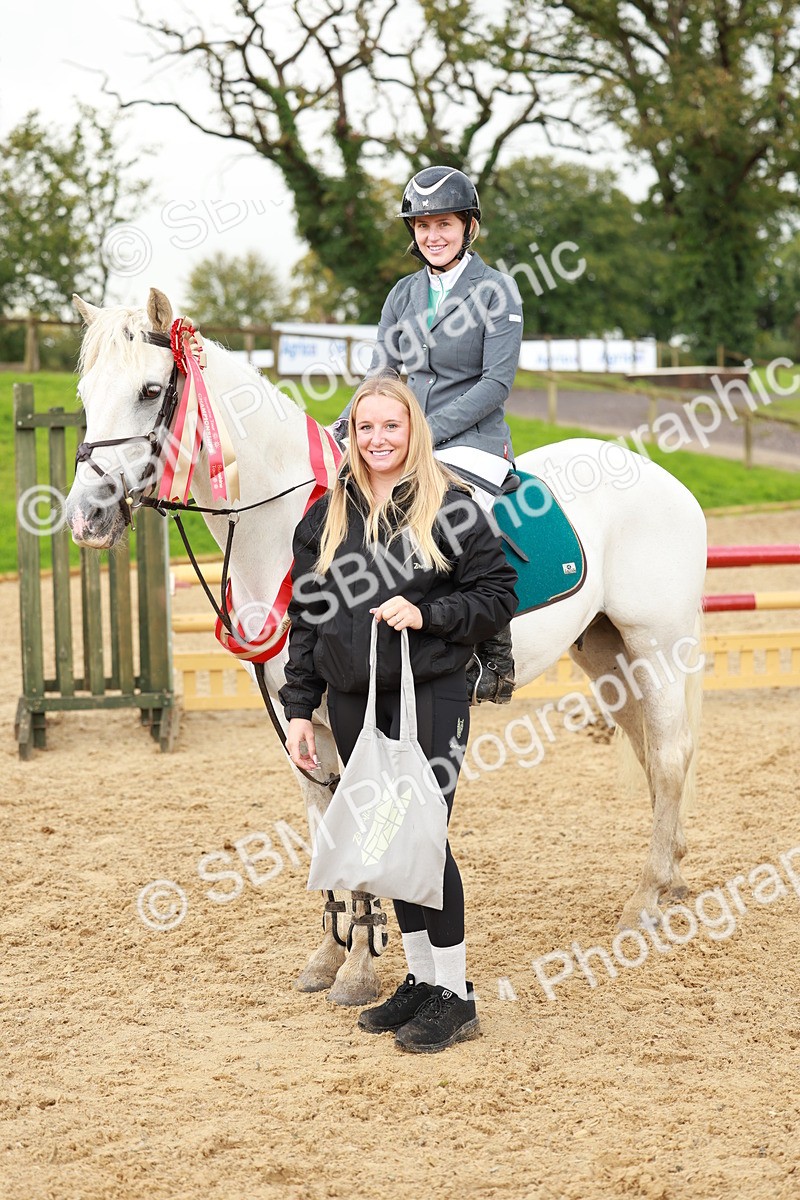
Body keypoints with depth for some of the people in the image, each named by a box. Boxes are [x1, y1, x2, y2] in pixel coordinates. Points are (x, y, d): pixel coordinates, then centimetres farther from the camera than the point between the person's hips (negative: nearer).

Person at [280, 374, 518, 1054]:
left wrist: (426, 615, -18)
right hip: (353, 700, 5)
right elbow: (307, 616, 11)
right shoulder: (327, 518, 9)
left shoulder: (450, 507, -4)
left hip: (428, 693, -5)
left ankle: (455, 993, 2)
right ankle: (421, 978, 23)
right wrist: (299, 709, 7)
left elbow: (497, 596, -4)